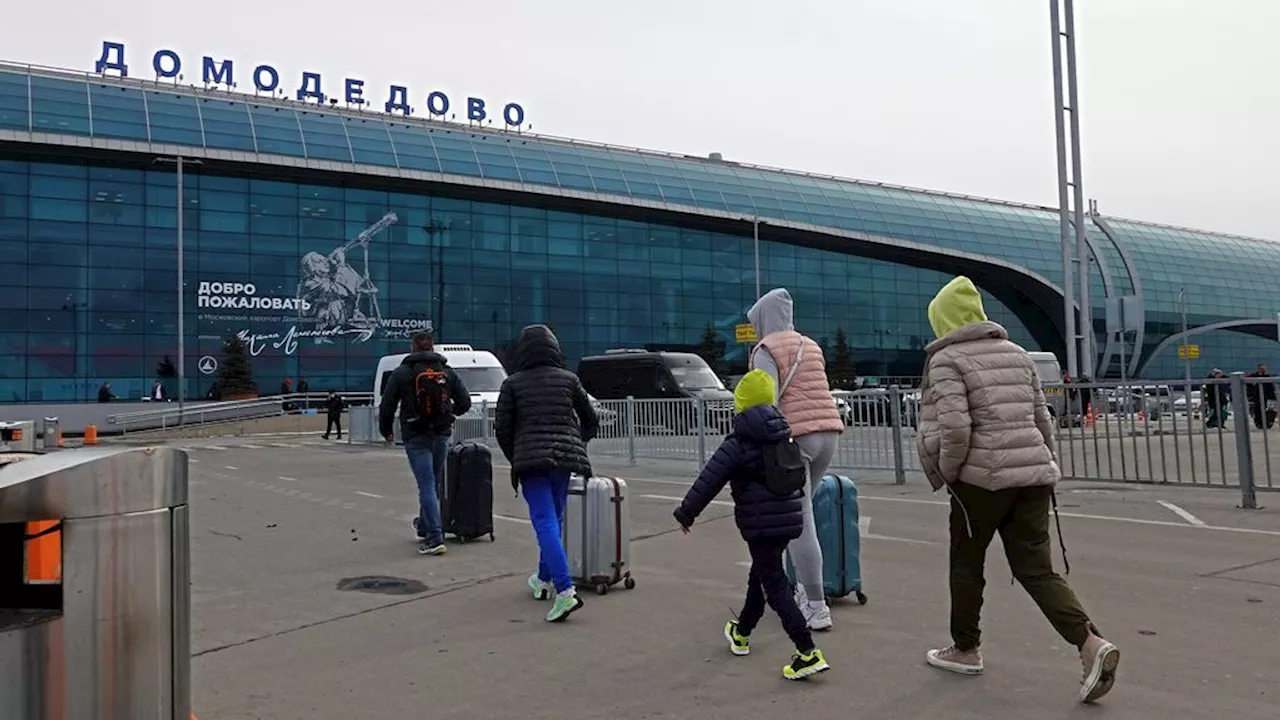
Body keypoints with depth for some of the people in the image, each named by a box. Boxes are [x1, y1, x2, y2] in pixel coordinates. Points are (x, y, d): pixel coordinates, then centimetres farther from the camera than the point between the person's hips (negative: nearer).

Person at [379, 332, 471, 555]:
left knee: (426, 485, -7)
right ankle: (424, 526, 36)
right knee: (431, 483, 19)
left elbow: (387, 405, -3)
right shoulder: (447, 372, 7)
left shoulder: (401, 373, -2)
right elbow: (464, 403, 7)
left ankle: (435, 538, -13)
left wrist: (386, 430, 13)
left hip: (416, 438, -4)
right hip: (441, 436, 4)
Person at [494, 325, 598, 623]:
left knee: (545, 523, -9)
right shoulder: (569, 380, 7)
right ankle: (544, 579, 33)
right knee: (553, 520, 19)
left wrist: (515, 459, 14)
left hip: (531, 459, -3)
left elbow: (501, 428, 1)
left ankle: (565, 591, -23)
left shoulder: (513, 384, 1)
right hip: (565, 456, 3)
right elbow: (591, 421, 11)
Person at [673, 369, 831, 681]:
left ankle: (808, 653, -14)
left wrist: (686, 513, -2)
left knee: (775, 585, -6)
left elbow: (708, 482, -11)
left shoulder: (737, 444, -12)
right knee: (761, 575, 22)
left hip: (760, 524, -8)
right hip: (789, 519, 8)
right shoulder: (785, 436, 9)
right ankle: (742, 632, 40)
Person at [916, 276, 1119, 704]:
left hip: (982, 477, -6)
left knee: (966, 563, 13)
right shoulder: (1016, 353, 15)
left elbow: (955, 427, -18)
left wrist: (947, 472, -4)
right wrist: (1048, 464, 23)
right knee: (1035, 568, 8)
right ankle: (1090, 642, -10)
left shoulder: (946, 360, -7)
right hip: (1033, 472, 6)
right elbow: (1042, 418, 16)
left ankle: (965, 650, 26)